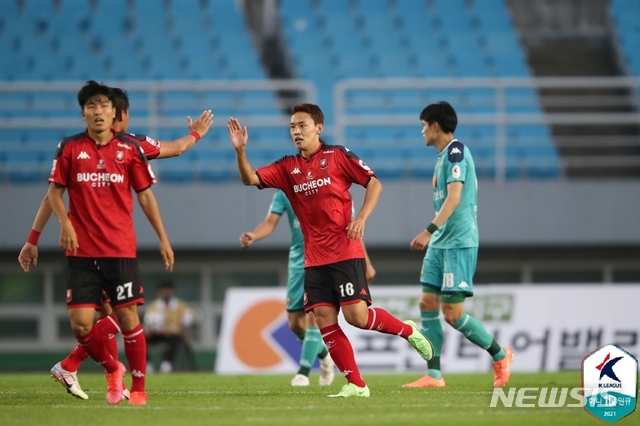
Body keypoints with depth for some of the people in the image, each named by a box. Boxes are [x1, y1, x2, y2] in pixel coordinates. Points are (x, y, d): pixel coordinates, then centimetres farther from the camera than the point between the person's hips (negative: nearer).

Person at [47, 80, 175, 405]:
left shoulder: (130, 149, 4)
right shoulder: (69, 148, 3)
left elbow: (145, 194, 10)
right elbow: (54, 191, 8)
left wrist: (163, 238, 7)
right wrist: (65, 223, -10)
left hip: (121, 250, 0)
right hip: (81, 251, 0)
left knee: (128, 318, -5)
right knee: (80, 323, -7)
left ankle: (138, 388, 8)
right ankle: (111, 369, 20)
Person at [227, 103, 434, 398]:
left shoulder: (337, 155, -2)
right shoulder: (288, 168, 9)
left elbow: (374, 183, 0)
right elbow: (250, 179, 1)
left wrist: (361, 218, -13)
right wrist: (240, 151, -17)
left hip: (345, 252, -5)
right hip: (314, 259, 5)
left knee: (356, 315, -14)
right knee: (324, 319, -5)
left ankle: (409, 331, 13)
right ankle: (356, 385, 1)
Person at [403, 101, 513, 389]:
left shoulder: (455, 151, -13)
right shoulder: (444, 155, 16)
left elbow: (454, 198, -22)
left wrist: (429, 231, -27)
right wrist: (433, 235, 18)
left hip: (458, 242, -10)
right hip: (441, 243, 10)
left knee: (453, 314, -7)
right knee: (427, 304, 2)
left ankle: (500, 355, 10)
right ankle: (434, 375, 2)